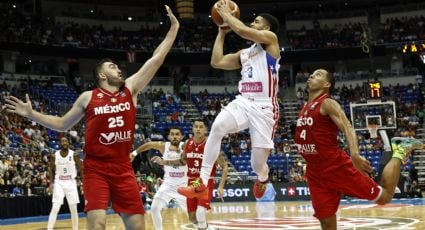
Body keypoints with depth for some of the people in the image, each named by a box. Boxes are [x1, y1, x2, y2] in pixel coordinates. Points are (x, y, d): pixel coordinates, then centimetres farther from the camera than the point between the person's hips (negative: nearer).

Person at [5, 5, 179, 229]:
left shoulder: (130, 89, 7)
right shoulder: (88, 97, 2)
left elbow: (156, 60, 4)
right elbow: (62, 124, 14)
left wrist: (173, 28, 3)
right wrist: (31, 114, 6)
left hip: (123, 168, 3)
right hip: (96, 169, -3)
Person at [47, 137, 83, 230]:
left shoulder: (74, 155, -5)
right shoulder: (54, 156, -3)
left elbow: (81, 169, 2)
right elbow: (52, 169, 10)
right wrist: (51, 182, 0)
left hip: (71, 183, 1)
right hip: (59, 183, 0)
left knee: (73, 209, 6)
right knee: (55, 208, -12)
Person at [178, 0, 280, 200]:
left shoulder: (270, 39, 3)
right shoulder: (244, 53, 23)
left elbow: (241, 30, -13)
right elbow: (216, 62, 17)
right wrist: (222, 32, 20)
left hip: (264, 107, -6)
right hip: (243, 102, 6)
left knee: (258, 164, -6)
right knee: (217, 127, -27)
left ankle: (263, 177, 36)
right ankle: (202, 184, -27)